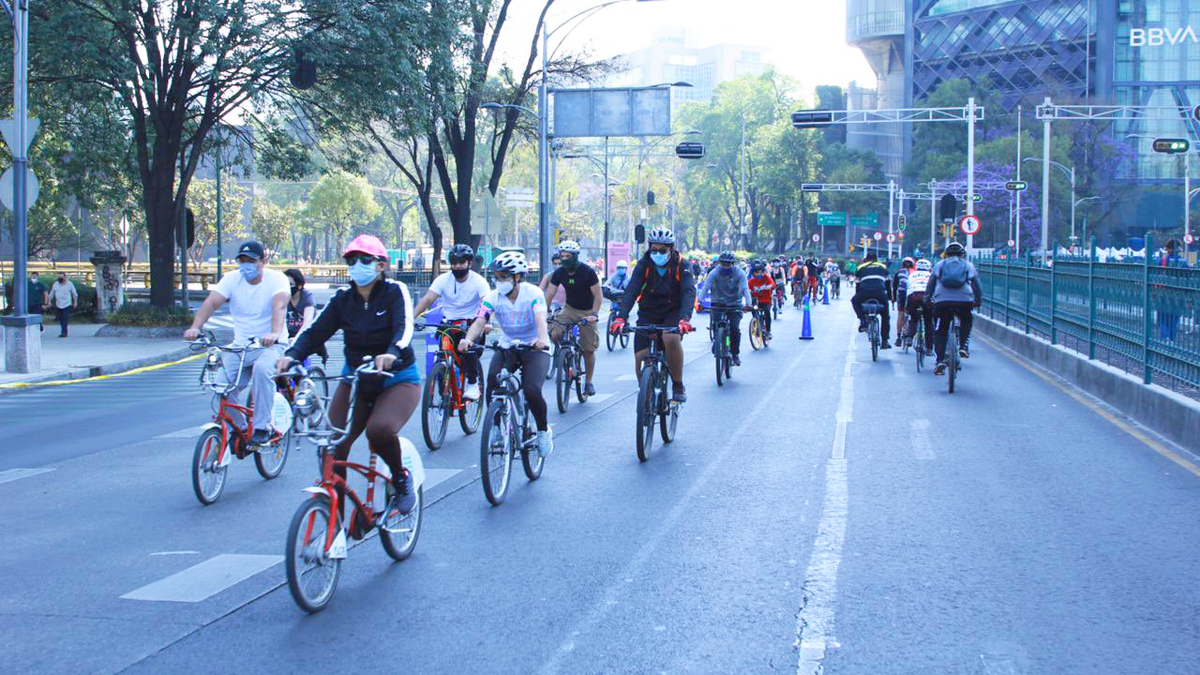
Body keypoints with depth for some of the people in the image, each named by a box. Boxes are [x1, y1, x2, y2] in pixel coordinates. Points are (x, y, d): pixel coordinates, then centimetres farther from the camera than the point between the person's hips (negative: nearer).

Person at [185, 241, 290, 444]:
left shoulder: (276, 278, -10)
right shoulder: (231, 279, -1)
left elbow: (279, 305, -30)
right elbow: (211, 303, -16)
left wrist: (275, 333, -50)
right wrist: (195, 327, -35)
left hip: (271, 346, -4)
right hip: (240, 346, 4)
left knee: (262, 368, -35)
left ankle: (262, 428, -23)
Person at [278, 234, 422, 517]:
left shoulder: (395, 292, -10)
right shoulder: (343, 298, -1)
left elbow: (404, 326, -28)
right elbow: (315, 332, -10)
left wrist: (392, 353, -50)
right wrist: (292, 355, -31)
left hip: (398, 379, -4)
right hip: (354, 378, 4)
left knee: (380, 430, -32)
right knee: (334, 443, -12)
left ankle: (401, 480, -2)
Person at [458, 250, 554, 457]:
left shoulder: (533, 293, -15)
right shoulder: (492, 297, -9)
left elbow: (540, 319, -31)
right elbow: (479, 322, -21)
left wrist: (542, 339, -53)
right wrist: (468, 339, -43)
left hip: (534, 349, -3)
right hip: (506, 347, 3)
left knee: (532, 390, -24)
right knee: (493, 382, -26)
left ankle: (544, 430, 5)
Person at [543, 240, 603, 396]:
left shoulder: (587, 271, -20)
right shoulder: (559, 273, -9)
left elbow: (598, 295, -19)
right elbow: (549, 294, -7)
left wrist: (594, 314, -31)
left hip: (587, 312, -3)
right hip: (569, 308, 3)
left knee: (588, 349, -3)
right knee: (555, 335, -22)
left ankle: (588, 382, 13)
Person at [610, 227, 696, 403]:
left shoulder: (680, 265, -13)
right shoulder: (644, 265, -10)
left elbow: (688, 292, -26)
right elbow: (631, 291, -21)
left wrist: (685, 318, -45)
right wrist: (621, 317, -37)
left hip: (672, 314, -2)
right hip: (647, 315, 2)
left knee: (671, 339, -34)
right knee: (640, 358, -12)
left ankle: (678, 386, -17)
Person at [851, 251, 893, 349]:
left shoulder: (861, 268, 26)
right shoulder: (883, 267, 28)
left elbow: (858, 284, 27)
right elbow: (888, 283, 29)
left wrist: (858, 297, 38)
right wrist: (890, 297, 38)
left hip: (865, 292, -1)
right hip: (880, 293, 1)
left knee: (854, 301, 33)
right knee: (886, 316, 18)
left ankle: (863, 321, 13)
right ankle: (885, 342, 12)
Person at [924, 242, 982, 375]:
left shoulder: (939, 264, 20)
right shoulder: (969, 265, 20)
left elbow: (930, 285, 18)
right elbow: (977, 285, 20)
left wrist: (927, 301, 25)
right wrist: (978, 301, 30)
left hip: (942, 301, 0)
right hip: (965, 301, 0)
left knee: (940, 332, 9)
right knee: (966, 322, 31)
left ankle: (940, 361, -1)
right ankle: (963, 347, 15)